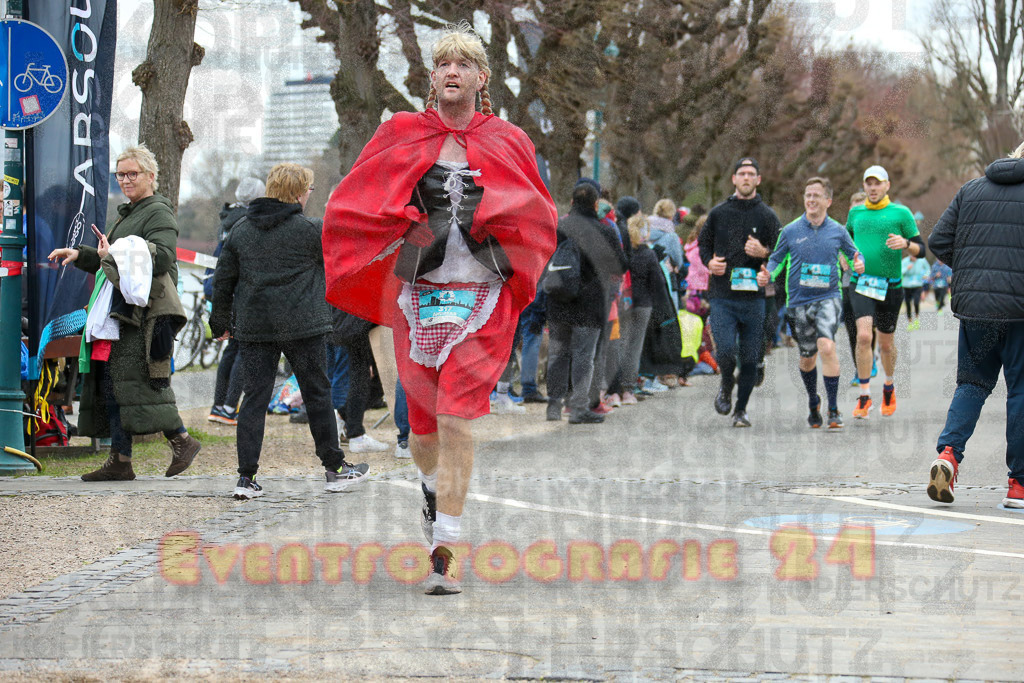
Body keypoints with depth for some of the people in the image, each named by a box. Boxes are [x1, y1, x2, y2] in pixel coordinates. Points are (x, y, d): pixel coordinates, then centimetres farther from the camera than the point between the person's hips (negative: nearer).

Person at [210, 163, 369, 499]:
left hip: (253, 327, 4)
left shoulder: (241, 231, 7)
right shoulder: (311, 230, -8)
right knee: (317, 395, 8)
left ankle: (246, 477, -1)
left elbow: (223, 279, 10)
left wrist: (221, 321, 21)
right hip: (303, 326, -3)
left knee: (255, 397, 5)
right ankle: (335, 469, 16)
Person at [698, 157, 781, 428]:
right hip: (722, 296, 0)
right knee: (725, 351, -13)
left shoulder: (768, 216, 6)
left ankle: (741, 409, 16)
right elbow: (703, 243, 20)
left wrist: (764, 253, -14)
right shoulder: (718, 213, 9)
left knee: (750, 358, 2)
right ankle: (726, 385, 18)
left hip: (754, 296, 0)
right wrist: (709, 262, 0)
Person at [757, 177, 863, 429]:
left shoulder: (838, 231, 2)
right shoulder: (790, 231, 3)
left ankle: (833, 409, -17)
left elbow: (853, 254, 15)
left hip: (828, 297, -2)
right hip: (799, 301, 2)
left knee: (826, 347, -24)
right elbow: (777, 258, 12)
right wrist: (767, 274, -8)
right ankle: (813, 401, 40)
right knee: (807, 357, 11)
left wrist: (859, 263, -8)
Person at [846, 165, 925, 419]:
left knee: (886, 343, 10)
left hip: (891, 286, -1)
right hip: (860, 284, 1)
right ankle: (864, 397, -12)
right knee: (863, 335, -19)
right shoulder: (856, 212, 9)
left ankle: (889, 385, 40)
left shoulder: (901, 213, 1)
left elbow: (921, 249, 2)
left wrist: (905, 243, -18)